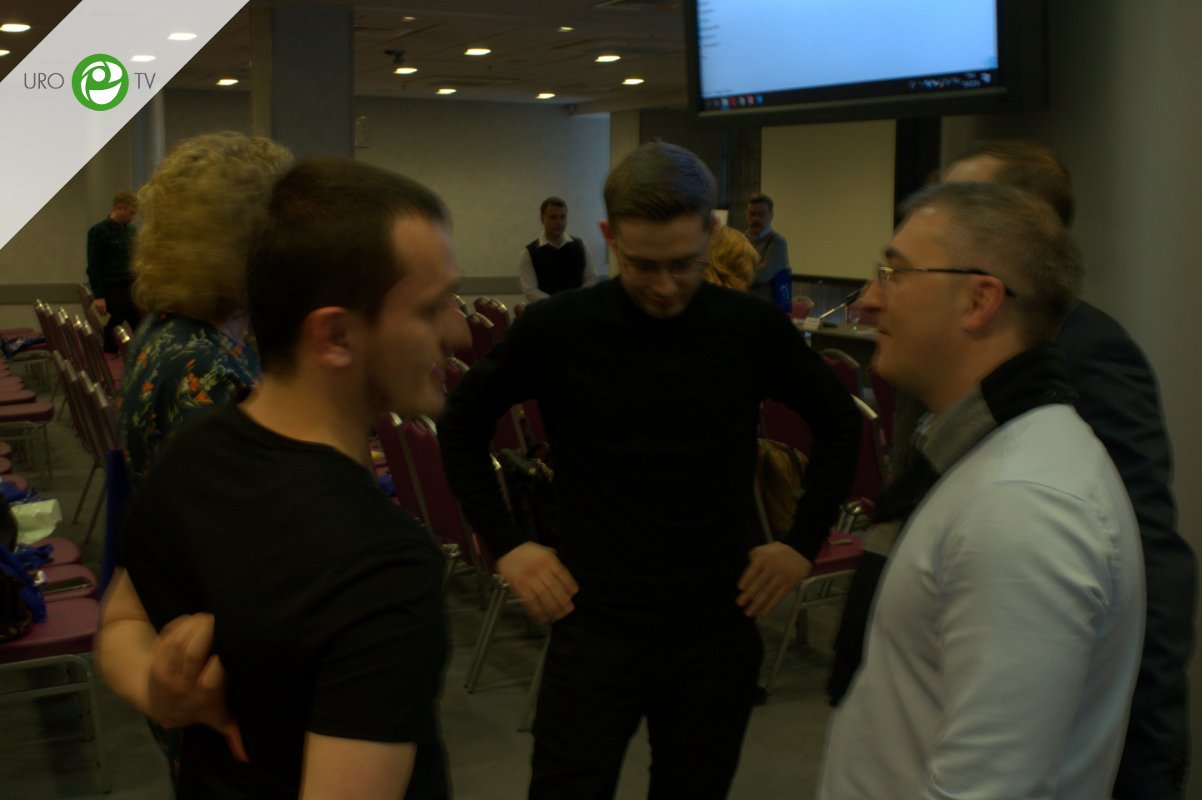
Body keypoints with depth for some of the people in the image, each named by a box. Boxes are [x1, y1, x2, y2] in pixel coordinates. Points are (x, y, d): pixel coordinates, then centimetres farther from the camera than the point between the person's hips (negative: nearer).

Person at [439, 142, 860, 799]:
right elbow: (463, 426, 7)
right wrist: (505, 545, 1)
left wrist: (803, 543, 7)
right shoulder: (557, 329, -8)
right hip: (595, 626, -1)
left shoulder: (752, 331, -4)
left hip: (717, 629, 2)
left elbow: (837, 423, 12)